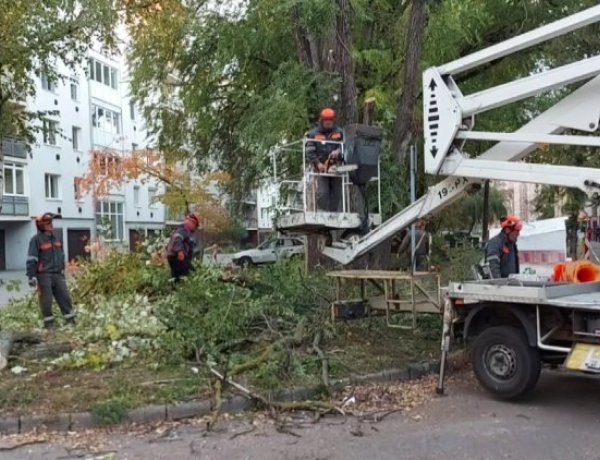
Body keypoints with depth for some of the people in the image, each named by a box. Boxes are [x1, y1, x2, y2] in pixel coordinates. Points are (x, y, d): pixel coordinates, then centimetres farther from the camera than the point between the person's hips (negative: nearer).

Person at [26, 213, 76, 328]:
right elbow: (31, 260, -13)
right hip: (44, 275, -6)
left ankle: (71, 320, 16)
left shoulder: (56, 238, 11)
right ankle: (49, 323, 11)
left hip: (57, 274, 6)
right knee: (46, 300, 1)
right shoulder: (36, 240, -10)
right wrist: (31, 276, -17)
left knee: (65, 296, 7)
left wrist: (62, 270, 24)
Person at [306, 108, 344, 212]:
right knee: (322, 193, -13)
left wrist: (338, 152, -22)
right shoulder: (313, 134, 4)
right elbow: (309, 151, -2)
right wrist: (317, 163, -16)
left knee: (336, 193, 3)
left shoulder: (339, 132, 11)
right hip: (321, 168, -2)